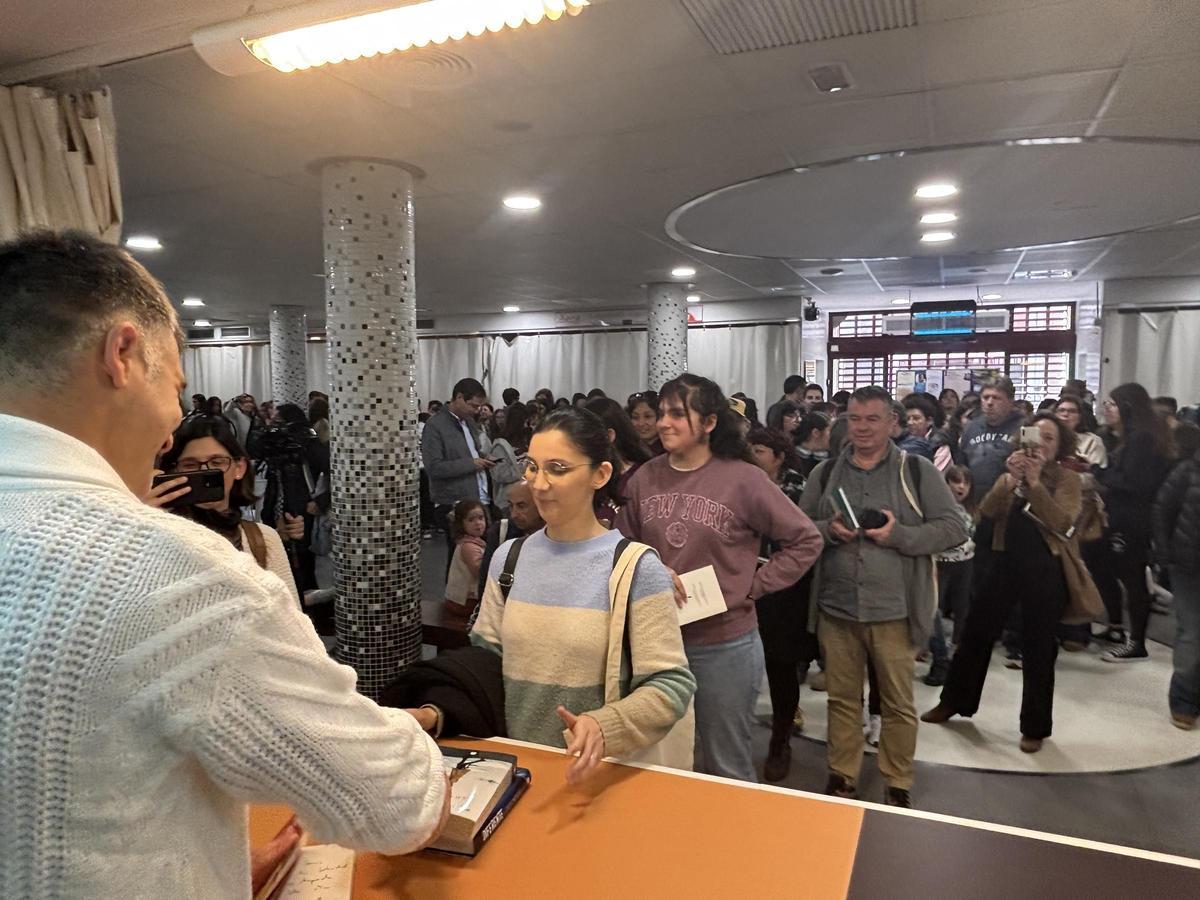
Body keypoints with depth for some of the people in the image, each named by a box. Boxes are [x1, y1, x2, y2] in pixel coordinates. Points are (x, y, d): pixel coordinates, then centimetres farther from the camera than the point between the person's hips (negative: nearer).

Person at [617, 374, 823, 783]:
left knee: (726, 767, 14)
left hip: (725, 646, -4)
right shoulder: (645, 478, 0)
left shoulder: (743, 480, -11)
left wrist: (753, 587, -9)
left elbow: (805, 540, -5)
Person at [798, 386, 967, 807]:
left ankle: (898, 786, 29)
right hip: (836, 609, 2)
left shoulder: (917, 471, -2)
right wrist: (828, 530, -14)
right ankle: (841, 777, 30)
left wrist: (899, 535, -17)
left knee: (898, 703, 11)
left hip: (893, 611, -2)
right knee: (842, 698, 14)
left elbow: (954, 528, -5)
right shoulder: (825, 472, 6)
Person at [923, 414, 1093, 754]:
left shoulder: (1067, 479, -2)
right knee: (976, 631, 10)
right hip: (1007, 563, 4)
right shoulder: (1011, 474, 10)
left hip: (1046, 570, -4)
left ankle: (1035, 727, 21)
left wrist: (1035, 482, -23)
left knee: (1037, 649, 4)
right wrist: (1011, 479, -18)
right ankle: (954, 702, 28)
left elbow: (1062, 523, -18)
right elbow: (987, 512, -5)